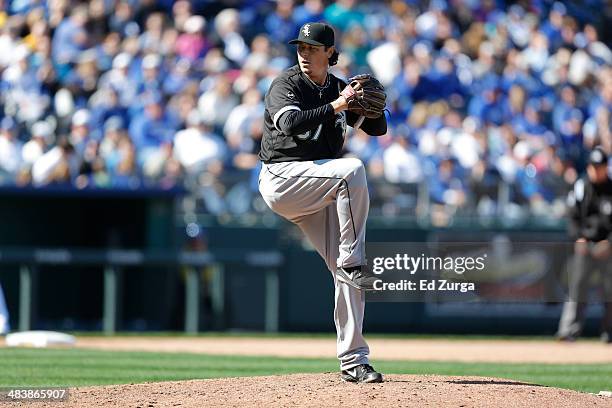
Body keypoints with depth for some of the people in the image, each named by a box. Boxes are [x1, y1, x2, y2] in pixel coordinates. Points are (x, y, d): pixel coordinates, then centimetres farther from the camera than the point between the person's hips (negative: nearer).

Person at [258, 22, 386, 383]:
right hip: (282, 177, -6)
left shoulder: (340, 89, 14)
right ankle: (353, 262, -27)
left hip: (320, 188, 6)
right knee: (352, 170, -32)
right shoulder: (286, 85, -4)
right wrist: (334, 107, -30)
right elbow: (291, 124, -23)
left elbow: (378, 128, 13)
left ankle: (353, 361, -1)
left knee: (348, 274, -3)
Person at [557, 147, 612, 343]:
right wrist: (579, 238, -6)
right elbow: (573, 217, 7)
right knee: (577, 284, -8)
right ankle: (569, 329, -12)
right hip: (585, 244, 1)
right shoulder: (581, 188, 3)